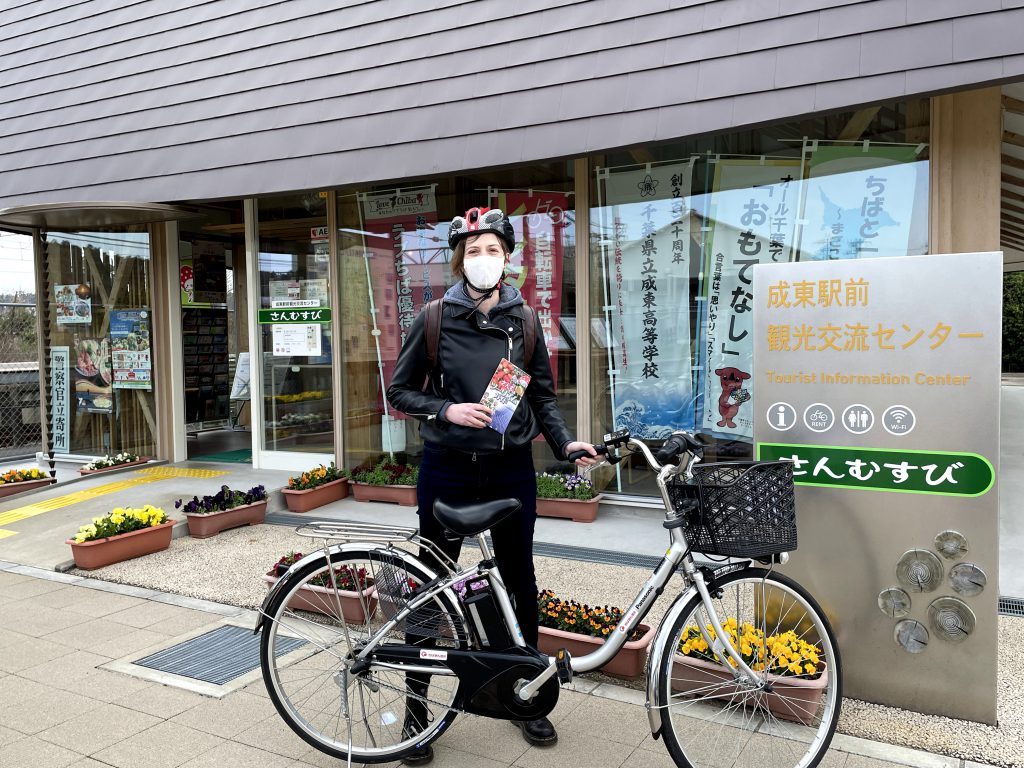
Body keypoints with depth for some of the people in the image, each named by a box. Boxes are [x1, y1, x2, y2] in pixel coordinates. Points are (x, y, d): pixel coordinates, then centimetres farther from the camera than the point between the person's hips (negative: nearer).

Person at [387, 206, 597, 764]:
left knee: (520, 581, 11)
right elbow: (400, 391, 1)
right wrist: (446, 410, -15)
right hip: (448, 469, -2)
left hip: (511, 470, 2)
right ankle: (416, 705, 24)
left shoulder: (523, 320, 2)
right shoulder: (435, 319, -3)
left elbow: (543, 395, 8)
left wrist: (564, 442, -7)